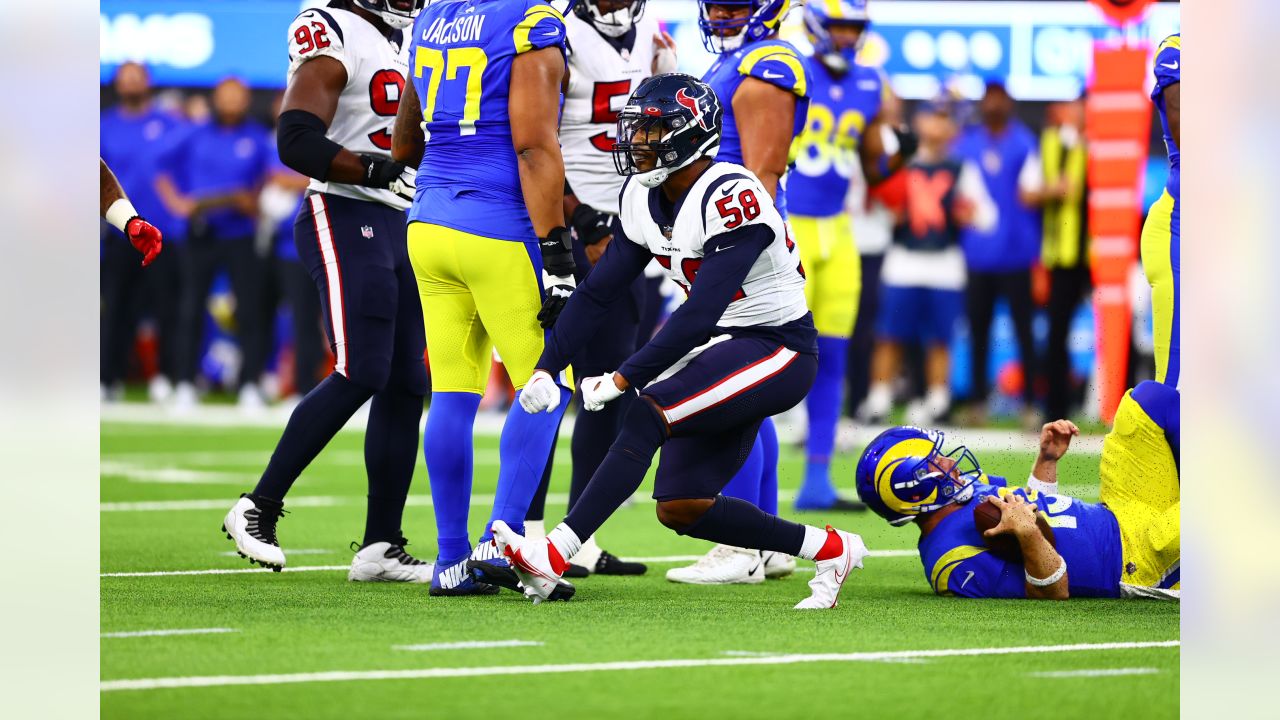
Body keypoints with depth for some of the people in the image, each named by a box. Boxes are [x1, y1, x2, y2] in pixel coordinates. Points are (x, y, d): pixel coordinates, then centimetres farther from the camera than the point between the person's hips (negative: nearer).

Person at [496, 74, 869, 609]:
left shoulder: (732, 198, -24)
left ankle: (554, 558, -32)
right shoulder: (645, 199, 2)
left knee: (650, 412, -27)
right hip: (721, 348, 9)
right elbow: (598, 293, 6)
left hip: (779, 350, -9)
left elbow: (699, 315, -28)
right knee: (680, 508, 3)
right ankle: (830, 550, 18)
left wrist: (623, 379, -29)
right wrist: (546, 368, -5)